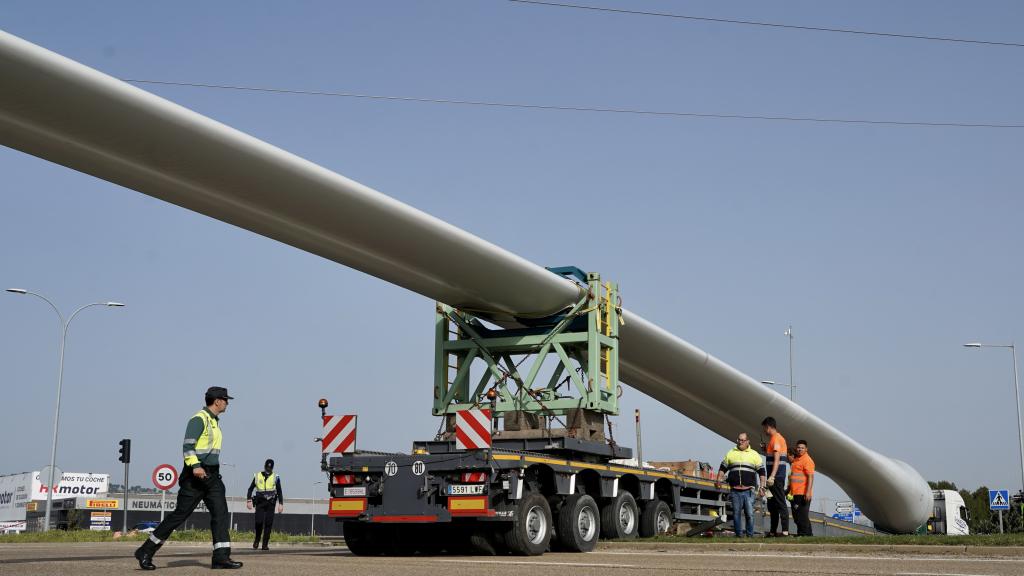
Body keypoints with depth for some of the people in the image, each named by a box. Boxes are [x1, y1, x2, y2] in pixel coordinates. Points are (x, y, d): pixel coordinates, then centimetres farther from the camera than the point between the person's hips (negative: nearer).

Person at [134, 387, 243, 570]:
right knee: (180, 514, -5)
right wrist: (195, 466, -34)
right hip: (195, 476, -9)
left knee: (220, 512, -3)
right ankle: (145, 551, 4)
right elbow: (187, 445, -21)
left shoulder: (215, 422, 19)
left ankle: (221, 557, -6)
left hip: (212, 475, 9)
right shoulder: (199, 419, -11)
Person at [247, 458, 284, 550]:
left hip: (270, 504, 0)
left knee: (268, 523, -4)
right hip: (260, 503, 0)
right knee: (259, 522, -13)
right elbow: (250, 489, 11)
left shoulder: (275, 477, 7)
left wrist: (281, 504, 1)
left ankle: (265, 544, 1)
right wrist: (249, 500, -1)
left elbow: (279, 492, 9)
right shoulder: (257, 476, 9)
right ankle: (256, 540, 11)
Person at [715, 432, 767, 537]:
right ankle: (738, 535, 8)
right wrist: (718, 480, 5)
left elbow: (761, 471, 10)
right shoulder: (731, 453, 15)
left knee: (749, 514, -5)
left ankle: (750, 535, 4)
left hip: (749, 490, -2)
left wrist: (762, 487, 3)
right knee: (736, 513, 2)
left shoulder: (754, 454, 11)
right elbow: (722, 468, 20)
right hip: (735, 490, 2)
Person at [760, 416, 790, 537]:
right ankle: (773, 531, 20)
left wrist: (772, 477, -26)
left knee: (780, 504, -11)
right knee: (772, 505, 15)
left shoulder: (776, 439, -11)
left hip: (776, 477, -10)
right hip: (776, 477, 10)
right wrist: (766, 449, 16)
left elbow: (777, 460, -20)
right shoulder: (778, 438, 20)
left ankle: (785, 530, -14)